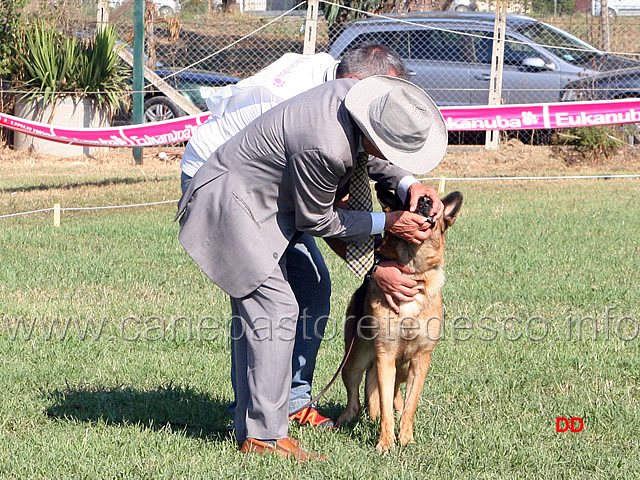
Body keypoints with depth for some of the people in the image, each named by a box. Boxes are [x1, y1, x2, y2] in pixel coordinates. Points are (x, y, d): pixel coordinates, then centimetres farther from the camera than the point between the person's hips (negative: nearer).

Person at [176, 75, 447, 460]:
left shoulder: (355, 93, -8)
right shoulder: (325, 147, -34)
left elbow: (368, 157, 15)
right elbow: (316, 221, -16)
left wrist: (406, 183, -1)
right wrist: (386, 223, -11)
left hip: (254, 203, 10)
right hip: (230, 205, -10)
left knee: (254, 309, 10)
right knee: (275, 307, -14)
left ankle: (250, 429, 14)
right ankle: (266, 435, -12)